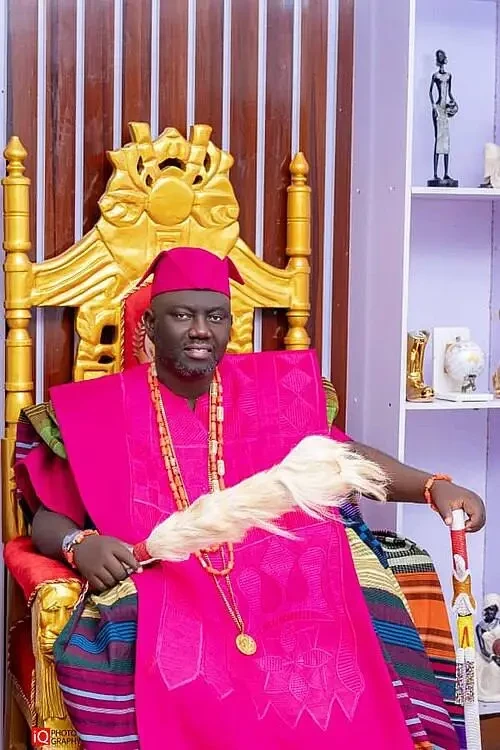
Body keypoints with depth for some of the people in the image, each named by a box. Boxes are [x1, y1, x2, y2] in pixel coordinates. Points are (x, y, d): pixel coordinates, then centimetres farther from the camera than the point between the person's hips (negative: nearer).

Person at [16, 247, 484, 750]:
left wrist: (433, 487, -5)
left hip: (284, 584, 2)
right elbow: (48, 520, 6)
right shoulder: (101, 410, 4)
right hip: (163, 595, -1)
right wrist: (80, 545, -17)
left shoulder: (274, 388, 10)